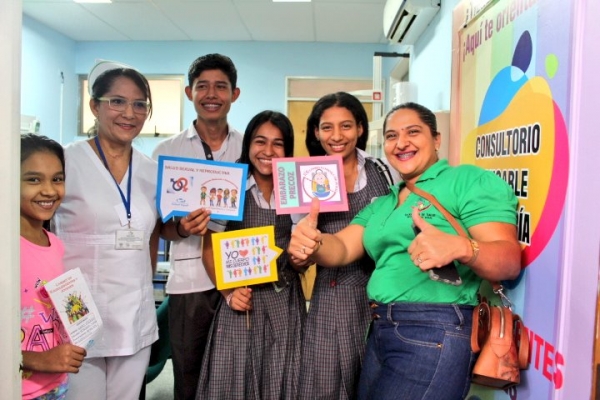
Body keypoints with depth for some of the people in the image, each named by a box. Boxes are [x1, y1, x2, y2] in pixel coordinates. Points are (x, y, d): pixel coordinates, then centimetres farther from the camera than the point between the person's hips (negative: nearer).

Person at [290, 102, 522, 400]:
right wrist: (311, 242, -17)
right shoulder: (382, 205, 17)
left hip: (435, 334, -7)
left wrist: (460, 247, -34)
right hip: (379, 332, 7)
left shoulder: (470, 180, -5)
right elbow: (341, 249, 5)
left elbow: (509, 260, -13)